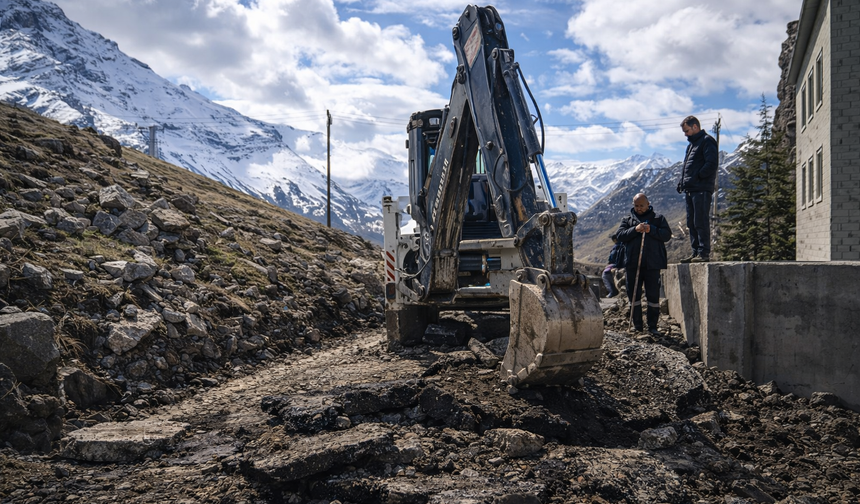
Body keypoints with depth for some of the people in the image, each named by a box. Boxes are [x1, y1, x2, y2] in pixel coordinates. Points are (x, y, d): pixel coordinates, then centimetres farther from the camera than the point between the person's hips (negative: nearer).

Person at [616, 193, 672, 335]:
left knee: (653, 295, 0)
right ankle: (637, 325, 15)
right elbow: (619, 235, -1)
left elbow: (667, 235, -1)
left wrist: (651, 230, -15)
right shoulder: (627, 219, 13)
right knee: (634, 294, 5)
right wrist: (635, 230, -15)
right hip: (633, 263, 2)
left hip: (652, 264, -1)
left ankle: (652, 326, 8)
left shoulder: (658, 218, 10)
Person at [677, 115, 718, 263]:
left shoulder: (707, 141, -5)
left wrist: (697, 177, -13)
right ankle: (696, 252, 15)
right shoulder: (692, 144, 24)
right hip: (690, 190, 10)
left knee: (701, 222, -10)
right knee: (691, 223, 10)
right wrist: (682, 180, 12)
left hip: (701, 190, -9)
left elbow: (712, 164, -16)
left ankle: (704, 253, -8)